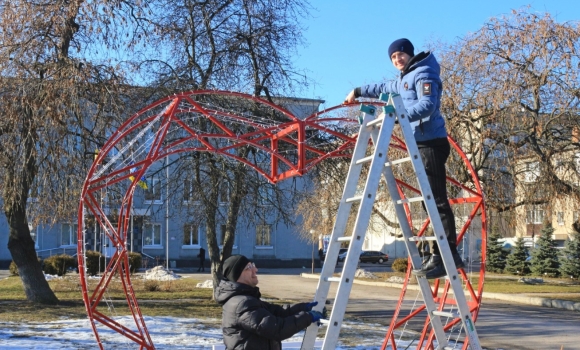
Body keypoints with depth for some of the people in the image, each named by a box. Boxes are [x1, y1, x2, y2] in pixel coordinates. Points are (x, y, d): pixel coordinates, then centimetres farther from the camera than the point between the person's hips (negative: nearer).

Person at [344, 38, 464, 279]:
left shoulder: (423, 74, -7)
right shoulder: (403, 80, 23)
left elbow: (428, 105, -23)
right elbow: (384, 88, 43)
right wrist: (358, 92, 51)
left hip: (431, 142, -10)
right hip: (421, 143, 10)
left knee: (437, 200, -14)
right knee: (432, 200, 7)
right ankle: (444, 254, 8)